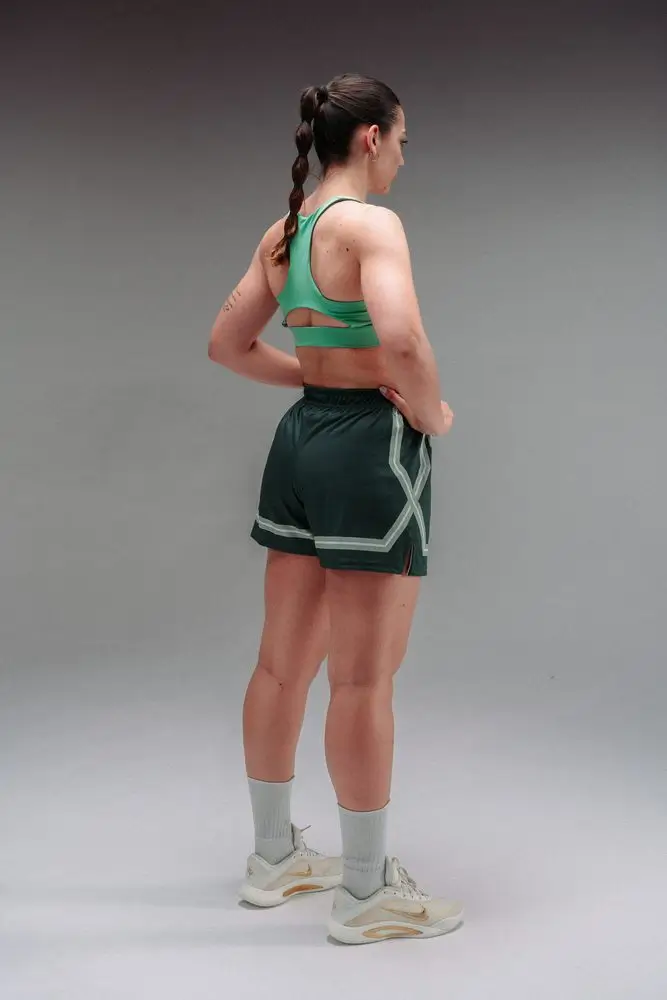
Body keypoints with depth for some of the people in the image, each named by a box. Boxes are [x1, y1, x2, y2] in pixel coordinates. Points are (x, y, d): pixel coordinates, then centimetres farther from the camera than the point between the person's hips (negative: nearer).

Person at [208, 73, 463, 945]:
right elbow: (402, 341, -30)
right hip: (370, 444, -9)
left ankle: (274, 858, 30)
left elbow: (228, 344, 17)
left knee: (284, 663, 15)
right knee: (364, 680, -1)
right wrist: (432, 413, -12)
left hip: (304, 435, 9)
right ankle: (366, 894, 12)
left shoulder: (283, 232, 11)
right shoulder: (370, 222, -14)